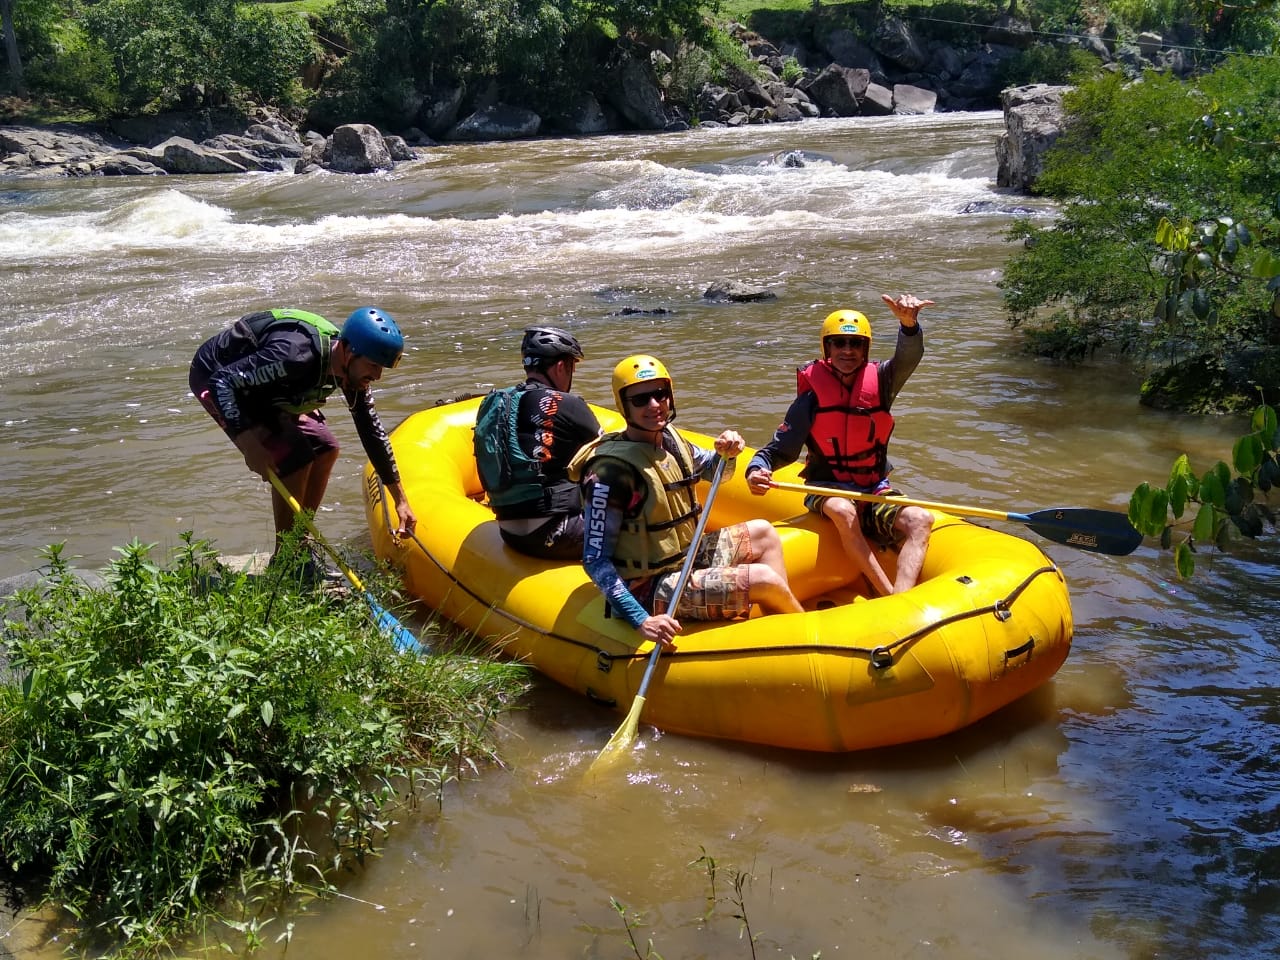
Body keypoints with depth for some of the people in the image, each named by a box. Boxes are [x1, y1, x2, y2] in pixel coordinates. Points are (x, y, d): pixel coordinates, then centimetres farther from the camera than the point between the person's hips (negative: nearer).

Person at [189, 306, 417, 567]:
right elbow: (223, 382, -33)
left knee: (325, 449, 3)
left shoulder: (352, 369, -12)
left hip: (257, 385, 8)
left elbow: (373, 433, -1)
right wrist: (249, 444, -37)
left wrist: (401, 501, 1)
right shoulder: (297, 355, -38)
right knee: (294, 458, -19)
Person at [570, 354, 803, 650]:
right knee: (764, 579, -16)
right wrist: (641, 620, -32)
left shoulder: (669, 438, 1)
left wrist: (726, 454, -4)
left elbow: (714, 472, 21)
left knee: (763, 533, 15)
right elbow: (595, 560, -25)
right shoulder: (612, 469, -25)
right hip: (650, 590, -10)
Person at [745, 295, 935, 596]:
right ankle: (890, 596, -34)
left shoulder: (878, 381, 0)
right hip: (828, 490, -3)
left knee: (920, 520, -23)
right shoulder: (812, 396, -6)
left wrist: (908, 323, -44)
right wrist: (756, 469, -27)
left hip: (875, 491, 3)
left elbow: (908, 358, -21)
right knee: (842, 511, -37)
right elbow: (779, 448, -5)